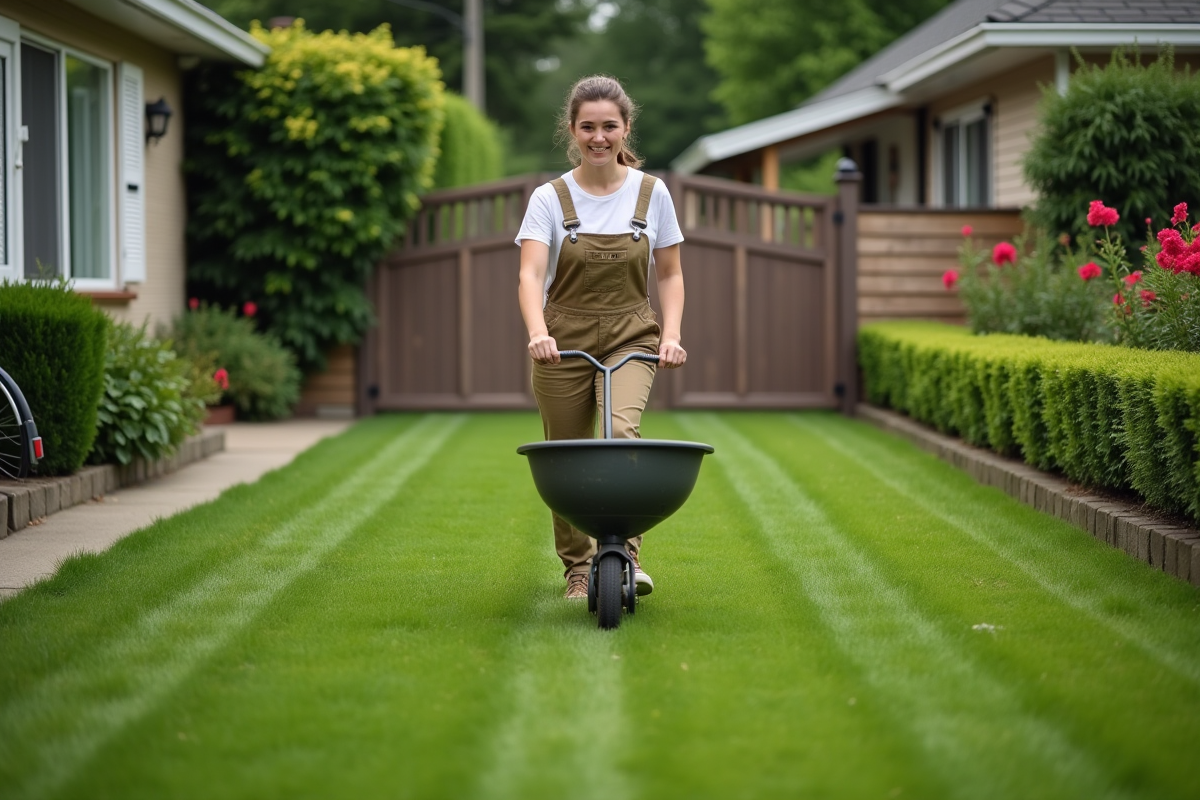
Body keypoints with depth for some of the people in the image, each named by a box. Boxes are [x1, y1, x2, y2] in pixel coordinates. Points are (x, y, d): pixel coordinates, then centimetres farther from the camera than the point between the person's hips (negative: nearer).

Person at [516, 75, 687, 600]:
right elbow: (531, 274, -17)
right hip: (563, 341, 0)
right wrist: (537, 332, -35)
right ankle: (578, 567, 22)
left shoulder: (652, 193, 1)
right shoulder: (550, 199, -4)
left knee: (622, 430, -25)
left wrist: (670, 334, -6)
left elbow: (670, 274, 9)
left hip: (630, 339, 0)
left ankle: (626, 556, -24)